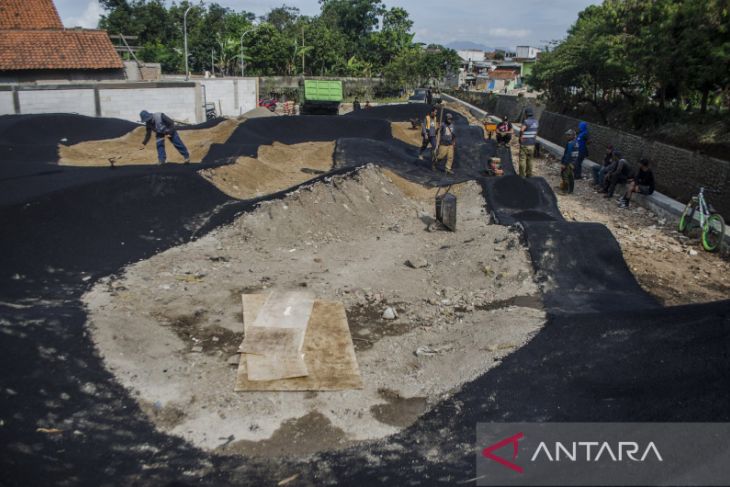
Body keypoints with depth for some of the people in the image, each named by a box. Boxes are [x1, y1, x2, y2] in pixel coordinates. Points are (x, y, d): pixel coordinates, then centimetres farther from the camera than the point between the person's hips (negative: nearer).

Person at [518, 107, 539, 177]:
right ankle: (529, 174, 24)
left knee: (522, 160, 0)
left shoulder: (526, 121, -18)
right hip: (532, 144, 7)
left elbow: (521, 130, -34)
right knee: (530, 160, 17)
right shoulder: (536, 121, 6)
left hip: (524, 144, -7)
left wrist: (521, 137, -19)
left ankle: (522, 175, 2)